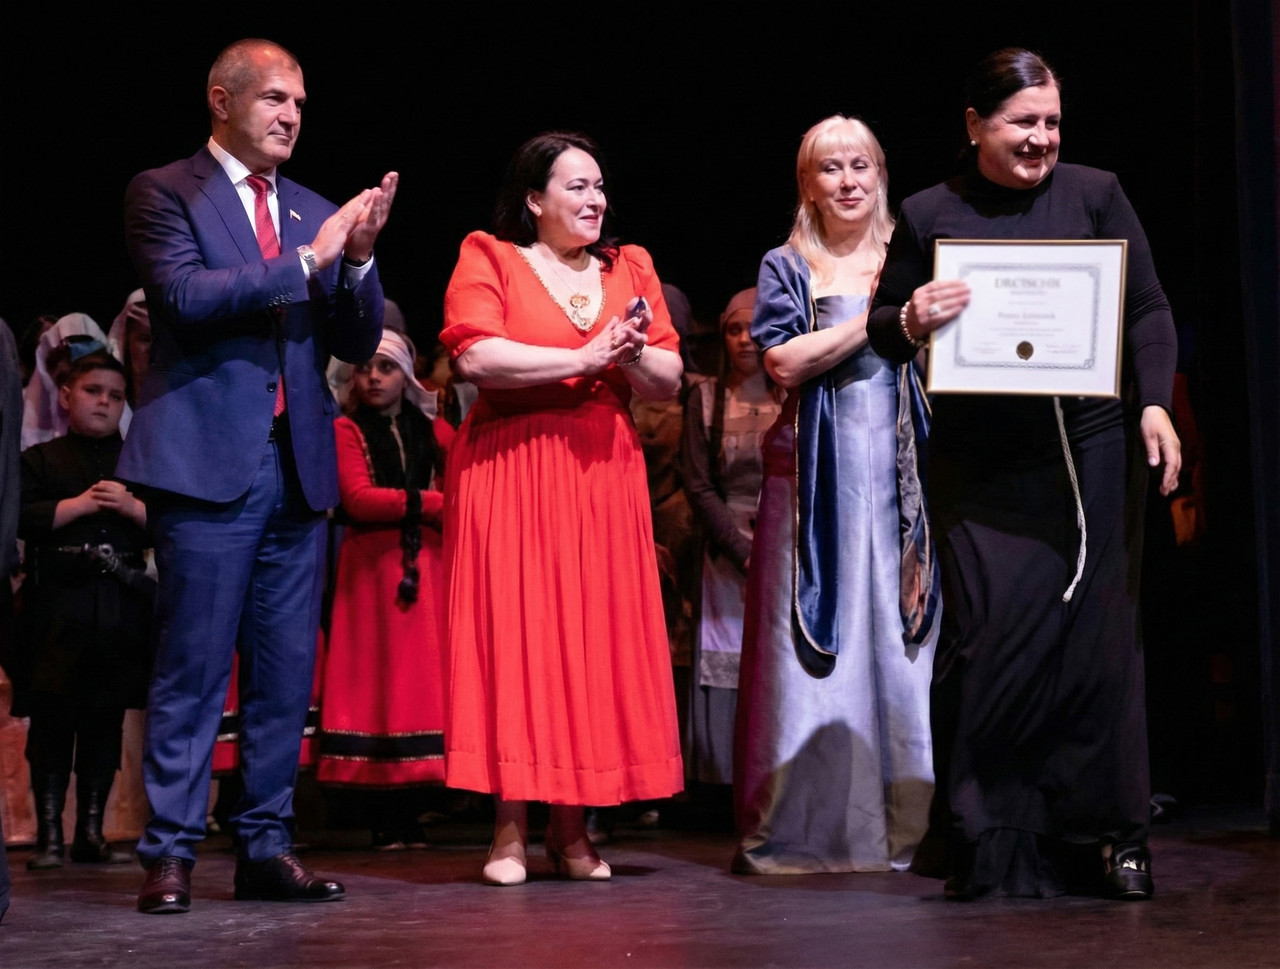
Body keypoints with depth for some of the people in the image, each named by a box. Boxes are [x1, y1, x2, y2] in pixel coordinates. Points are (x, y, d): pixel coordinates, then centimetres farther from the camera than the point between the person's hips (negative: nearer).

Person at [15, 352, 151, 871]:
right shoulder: (40, 459, 9)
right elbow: (18, 518, -6)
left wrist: (134, 509, -9)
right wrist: (80, 504, -11)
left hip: (122, 606, 3)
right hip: (58, 602, -2)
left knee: (106, 719, 5)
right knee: (51, 718, -4)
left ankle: (92, 831, 12)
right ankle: (49, 833, 0)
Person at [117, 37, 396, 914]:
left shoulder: (316, 213, 16)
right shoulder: (166, 192, 2)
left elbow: (359, 343, 13)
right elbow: (187, 296, -14)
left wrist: (358, 256, -5)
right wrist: (307, 259, -14)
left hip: (298, 468, 5)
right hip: (208, 459, -5)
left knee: (286, 674, 7)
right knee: (193, 670, -4)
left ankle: (267, 848, 13)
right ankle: (171, 853, 2)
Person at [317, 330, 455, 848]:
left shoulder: (433, 430, 17)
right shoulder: (346, 430, 6)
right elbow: (358, 499, -9)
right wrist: (434, 502, -12)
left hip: (427, 566, 3)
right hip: (372, 567, -3)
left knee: (421, 679, -2)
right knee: (377, 682, -6)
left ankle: (408, 821, 0)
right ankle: (387, 825, -6)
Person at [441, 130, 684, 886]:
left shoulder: (630, 269, 16)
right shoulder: (489, 258, 3)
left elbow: (670, 381, 11)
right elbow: (477, 357, -13)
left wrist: (632, 356, -10)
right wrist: (581, 357, -12)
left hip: (604, 477, 4)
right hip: (509, 476, -4)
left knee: (598, 637, 0)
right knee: (512, 633, -6)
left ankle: (572, 828, 7)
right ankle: (511, 828, -2)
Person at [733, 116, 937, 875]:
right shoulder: (787, 269, 8)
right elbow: (784, 361, -8)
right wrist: (875, 319, -10)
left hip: (902, 472, 2)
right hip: (817, 476, -2)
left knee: (902, 636, -2)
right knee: (813, 645, -4)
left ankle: (903, 823, 4)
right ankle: (802, 828, 2)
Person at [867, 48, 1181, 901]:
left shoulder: (1094, 194, 6)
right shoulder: (929, 214, 7)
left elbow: (1149, 311, 7)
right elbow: (884, 330, 12)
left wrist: (1154, 401, -8)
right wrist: (910, 322, -11)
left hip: (1087, 451, 0)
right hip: (979, 467, 0)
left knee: (1095, 633, 0)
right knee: (988, 637, -5)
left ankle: (1107, 834, 10)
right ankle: (988, 844, 6)